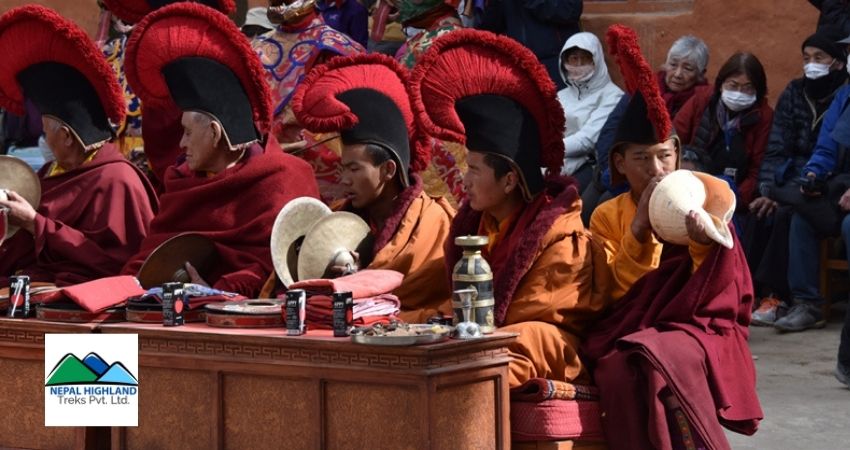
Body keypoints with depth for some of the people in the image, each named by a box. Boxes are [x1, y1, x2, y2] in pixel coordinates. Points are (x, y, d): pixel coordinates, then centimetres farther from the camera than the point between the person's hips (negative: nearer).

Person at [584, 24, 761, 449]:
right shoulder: (607, 217, 10)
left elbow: (722, 288, 0)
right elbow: (617, 293, -2)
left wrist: (705, 242, -20)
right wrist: (640, 229, -14)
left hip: (698, 328, -1)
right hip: (631, 333, 2)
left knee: (662, 361, -36)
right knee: (620, 369, -34)